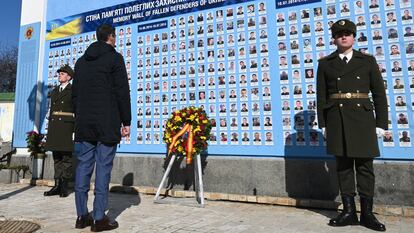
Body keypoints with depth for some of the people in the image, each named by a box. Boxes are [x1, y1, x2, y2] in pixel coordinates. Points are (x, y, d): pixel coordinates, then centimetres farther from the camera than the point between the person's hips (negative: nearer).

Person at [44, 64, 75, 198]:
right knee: (56, 157, 6)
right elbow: (51, 109, 20)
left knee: (66, 157, -3)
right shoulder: (54, 91, 20)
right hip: (54, 125, 6)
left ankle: (64, 187, 3)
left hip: (67, 125, -6)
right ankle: (57, 185, 11)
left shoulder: (73, 91, 2)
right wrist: (49, 128, 14)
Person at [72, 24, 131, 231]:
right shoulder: (114, 58, -1)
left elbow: (75, 94, 17)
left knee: (83, 165, 7)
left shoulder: (81, 61, 18)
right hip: (107, 123, -6)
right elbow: (122, 92, -9)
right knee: (103, 167, -4)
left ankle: (82, 216, 13)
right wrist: (126, 121, -5)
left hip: (84, 122, 6)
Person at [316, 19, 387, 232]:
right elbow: (321, 96, 4)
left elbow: (379, 93, 7)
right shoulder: (325, 64, 8)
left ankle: (367, 213, 16)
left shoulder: (367, 60, 10)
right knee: (343, 166, 5)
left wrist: (381, 124, 0)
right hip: (337, 121, 0)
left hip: (362, 120, 0)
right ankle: (349, 212, 15)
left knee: (365, 167, 4)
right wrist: (323, 124, -1)